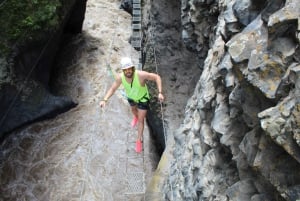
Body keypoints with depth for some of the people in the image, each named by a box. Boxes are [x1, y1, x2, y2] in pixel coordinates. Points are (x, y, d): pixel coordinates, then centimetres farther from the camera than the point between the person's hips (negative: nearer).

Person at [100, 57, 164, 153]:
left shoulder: (141, 74, -42)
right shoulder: (120, 77, -31)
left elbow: (157, 77, -30)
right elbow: (112, 89, -18)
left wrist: (160, 93, -39)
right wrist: (104, 100, -33)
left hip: (143, 98, -3)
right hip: (131, 96, 4)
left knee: (141, 120, 4)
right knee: (133, 109, 35)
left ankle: (139, 140, 28)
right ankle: (136, 117, 74)